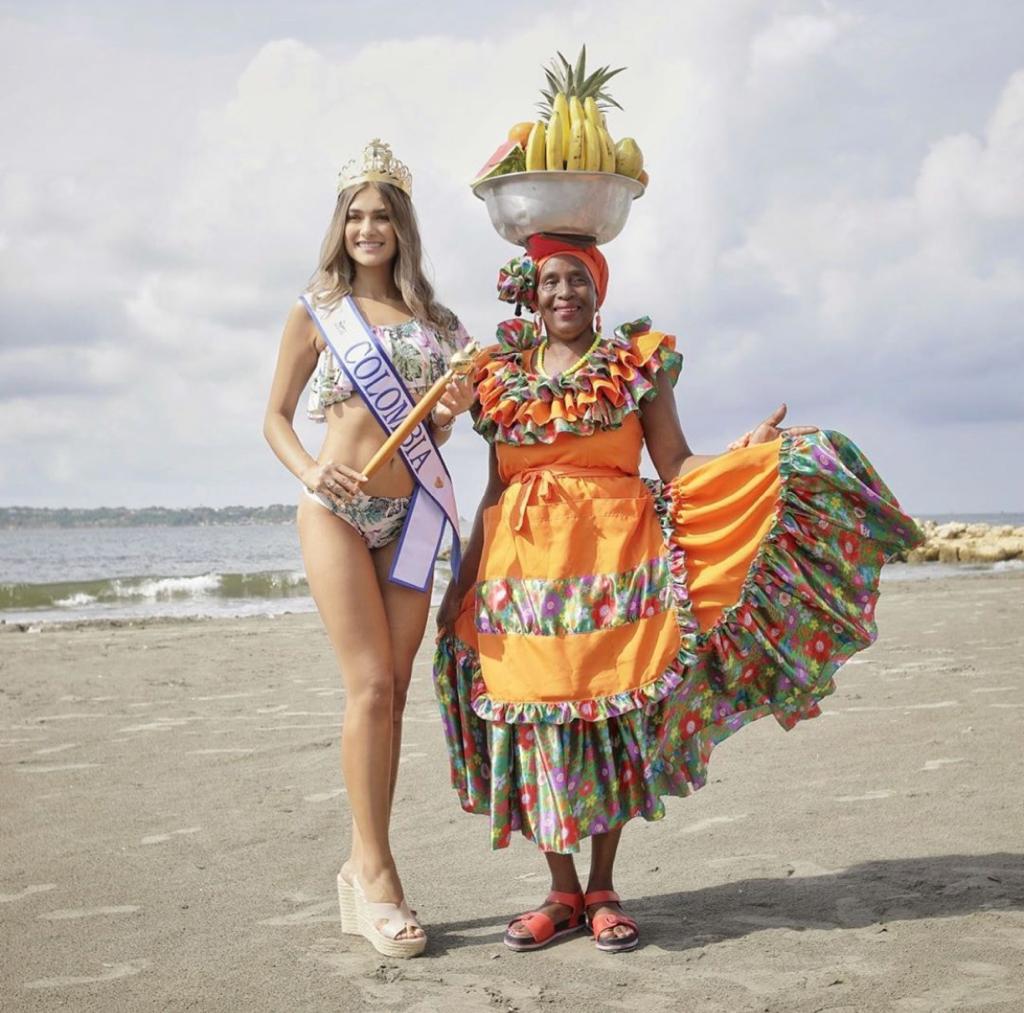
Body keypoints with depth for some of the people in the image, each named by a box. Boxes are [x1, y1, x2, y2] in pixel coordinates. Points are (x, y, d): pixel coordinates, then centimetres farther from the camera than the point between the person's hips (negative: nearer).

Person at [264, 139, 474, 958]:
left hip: (410, 515, 4)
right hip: (339, 512, -4)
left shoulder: (429, 317, 15)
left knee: (392, 693, 2)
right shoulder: (317, 312, 6)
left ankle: (365, 869, 8)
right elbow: (276, 418, 6)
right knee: (370, 684, -12)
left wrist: (451, 412, -3)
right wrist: (311, 471, -14)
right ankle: (375, 868, -6)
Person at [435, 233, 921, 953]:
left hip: (614, 564, -2)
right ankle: (562, 892, 11)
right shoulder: (503, 377, 15)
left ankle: (603, 889, 10)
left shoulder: (638, 364, 8)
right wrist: (464, 580, 12)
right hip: (523, 568, 2)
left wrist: (745, 458, -15)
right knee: (536, 723, -1)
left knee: (613, 719, -2)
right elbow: (496, 489, 16)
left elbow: (676, 468, 2)